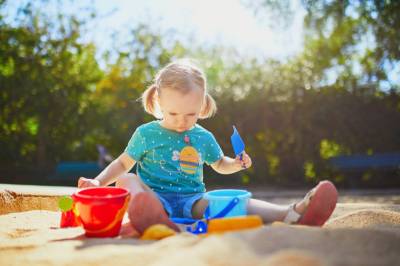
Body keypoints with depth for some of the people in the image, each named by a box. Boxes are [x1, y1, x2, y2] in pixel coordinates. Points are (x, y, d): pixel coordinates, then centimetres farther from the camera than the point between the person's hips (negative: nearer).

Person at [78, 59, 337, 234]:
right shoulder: (146, 133, 3)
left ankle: (292, 214, -45)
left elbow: (220, 164, 28)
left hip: (191, 200, 2)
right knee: (126, 181, -32)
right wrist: (98, 182, -2)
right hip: (153, 196, -2)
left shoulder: (204, 138, 12)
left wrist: (237, 163, 7)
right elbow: (124, 163, 12)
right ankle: (151, 217, -65)